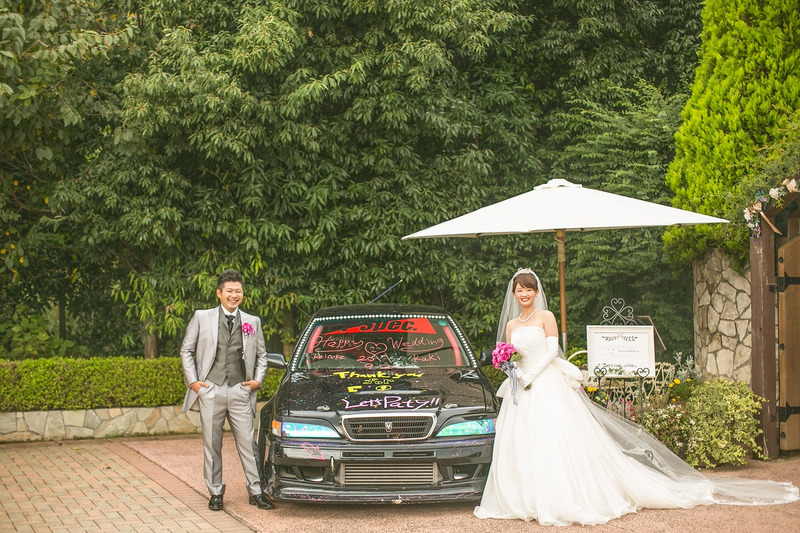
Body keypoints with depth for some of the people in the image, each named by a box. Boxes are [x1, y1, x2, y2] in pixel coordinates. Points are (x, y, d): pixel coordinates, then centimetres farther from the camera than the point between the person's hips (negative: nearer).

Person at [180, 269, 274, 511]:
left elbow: (261, 355, 20)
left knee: (248, 443, -1)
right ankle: (215, 492, 15)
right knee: (212, 445, 5)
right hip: (210, 390, -1)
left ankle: (256, 491, 6)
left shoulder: (253, 322, 13)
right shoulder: (201, 317, 7)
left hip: (240, 391, 1)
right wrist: (192, 381, 0)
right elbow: (186, 350, 9)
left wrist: (258, 380, 5)